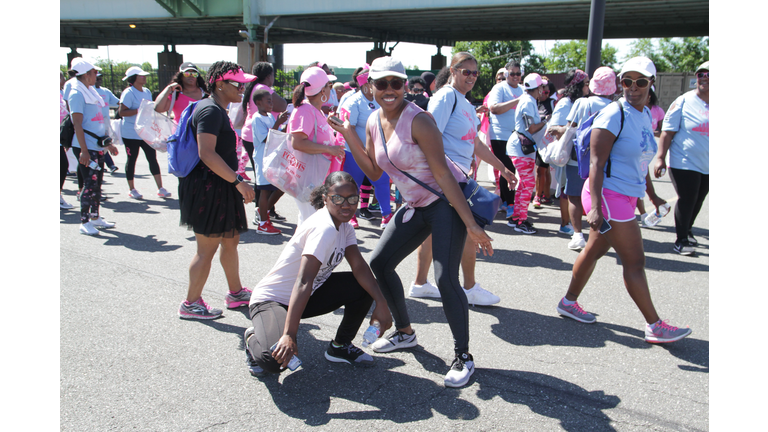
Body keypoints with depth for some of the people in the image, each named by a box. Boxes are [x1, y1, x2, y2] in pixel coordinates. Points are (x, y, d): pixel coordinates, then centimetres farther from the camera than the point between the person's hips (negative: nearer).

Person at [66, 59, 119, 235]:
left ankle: (95, 216, 23)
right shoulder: (77, 93, -11)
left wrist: (108, 144, 22)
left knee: (97, 182, 13)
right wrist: (84, 151, -22)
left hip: (97, 146, 9)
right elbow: (77, 124, -17)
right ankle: (84, 222, 1)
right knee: (90, 183, -7)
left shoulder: (90, 91, 16)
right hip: (85, 147, -9)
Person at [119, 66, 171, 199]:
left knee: (153, 158, 0)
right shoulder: (128, 93, -11)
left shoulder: (147, 92, 12)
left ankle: (160, 188, 1)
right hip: (131, 133, -6)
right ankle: (131, 189, 16)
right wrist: (138, 111, -26)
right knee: (131, 160, 4)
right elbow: (121, 112, -19)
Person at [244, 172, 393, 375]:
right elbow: (303, 282, -36)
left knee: (366, 287, -6)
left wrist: (381, 303, -19)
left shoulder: (344, 225, 0)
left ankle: (340, 346, 14)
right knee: (275, 359, -34)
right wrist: (289, 335, -42)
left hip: (310, 295, 9)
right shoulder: (324, 229, -29)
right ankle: (255, 339, 5)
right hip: (271, 300, -8)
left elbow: (359, 266, -6)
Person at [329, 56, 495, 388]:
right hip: (416, 206, 8)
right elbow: (374, 172, 10)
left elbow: (442, 173, -24)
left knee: (445, 279, -17)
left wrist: (470, 225, -26)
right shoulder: (374, 122, 3)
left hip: (447, 202, -8)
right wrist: (349, 136, 1)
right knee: (379, 263, 10)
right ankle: (405, 332, 29)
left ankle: (463, 357, 1)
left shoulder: (418, 120, -21)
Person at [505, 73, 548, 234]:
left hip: (524, 147, 10)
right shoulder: (528, 102, -16)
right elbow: (531, 129, -18)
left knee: (524, 183, 14)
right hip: (521, 148, -10)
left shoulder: (528, 101, 14)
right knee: (529, 184, -8)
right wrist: (544, 122, -5)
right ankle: (521, 221, -3)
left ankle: (515, 217, 20)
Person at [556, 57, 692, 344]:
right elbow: (597, 163, -19)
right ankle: (655, 327, 7)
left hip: (625, 197, 8)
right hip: (609, 195, -8)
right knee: (635, 261, -3)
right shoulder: (613, 115, -15)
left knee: (595, 250, 16)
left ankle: (569, 302, 30)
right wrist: (594, 207, -25)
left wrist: (652, 195, 27)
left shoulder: (645, 115, 12)